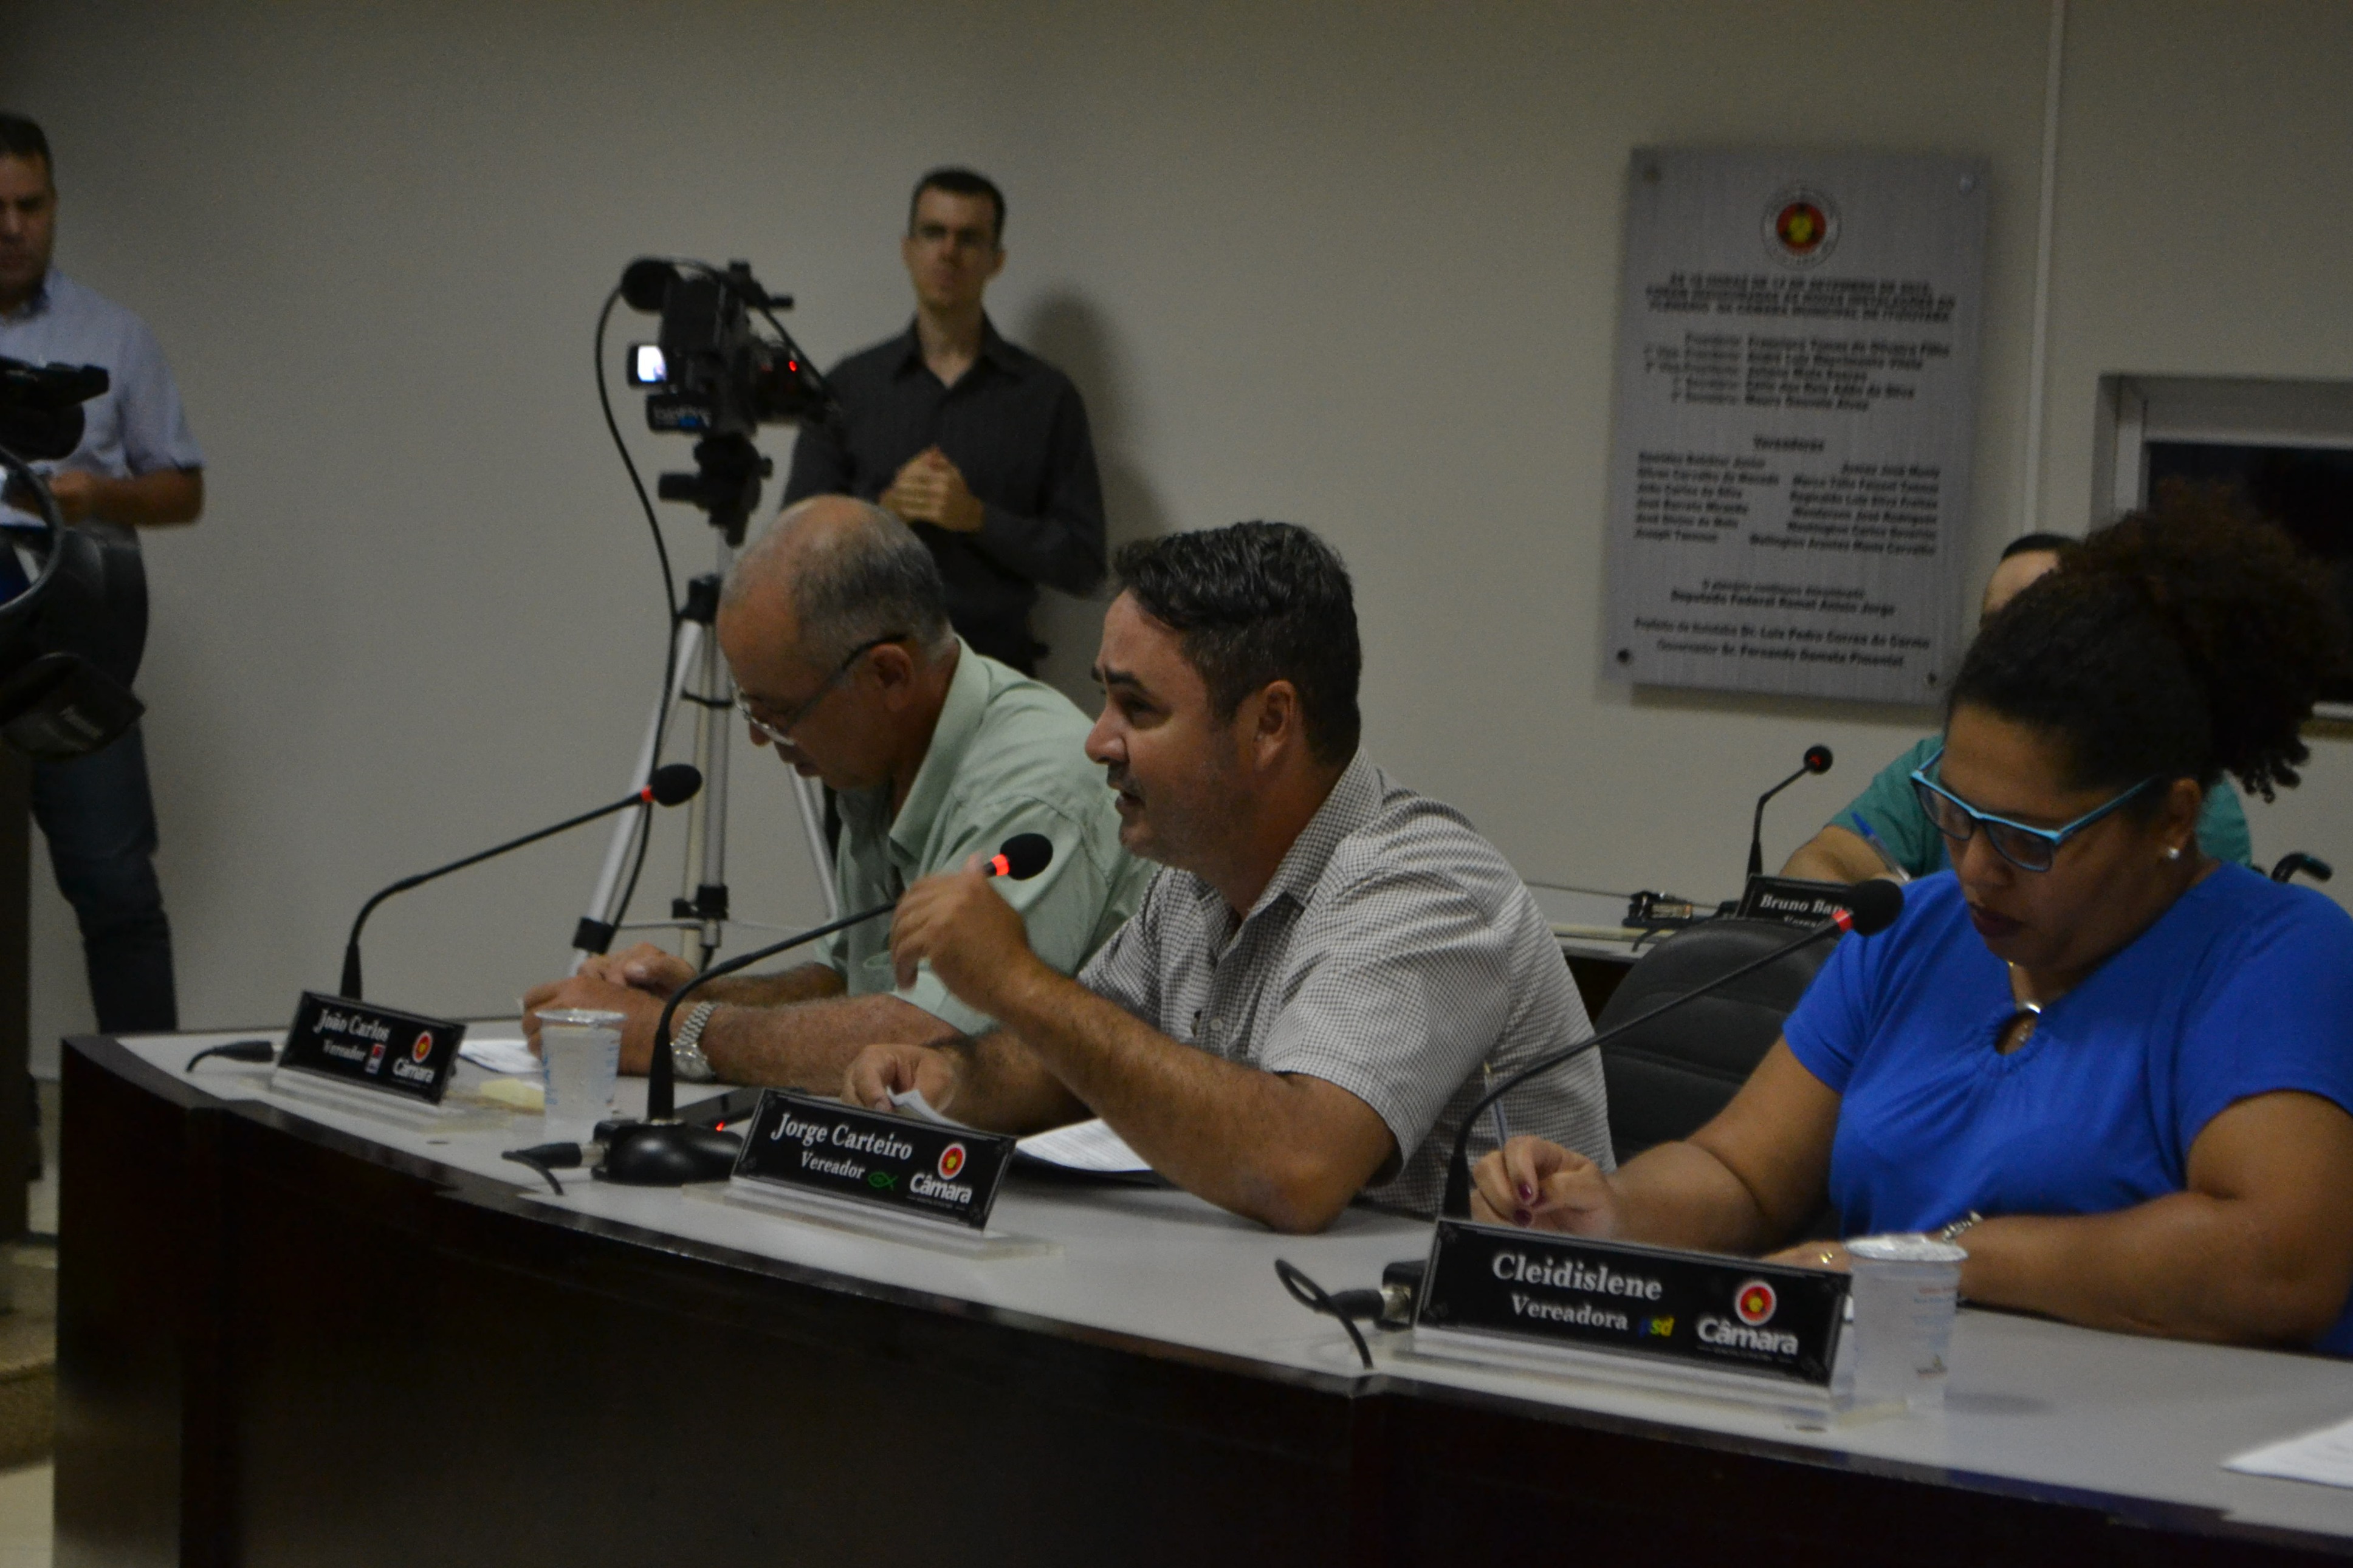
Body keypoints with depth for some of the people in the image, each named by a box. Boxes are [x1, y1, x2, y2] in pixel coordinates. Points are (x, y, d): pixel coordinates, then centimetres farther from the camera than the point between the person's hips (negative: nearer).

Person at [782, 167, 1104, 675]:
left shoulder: (1045, 396, 7)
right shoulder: (851, 385, 11)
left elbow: (1083, 561, 3)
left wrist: (978, 518, -9)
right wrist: (886, 509, -7)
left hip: (995, 668, -1)